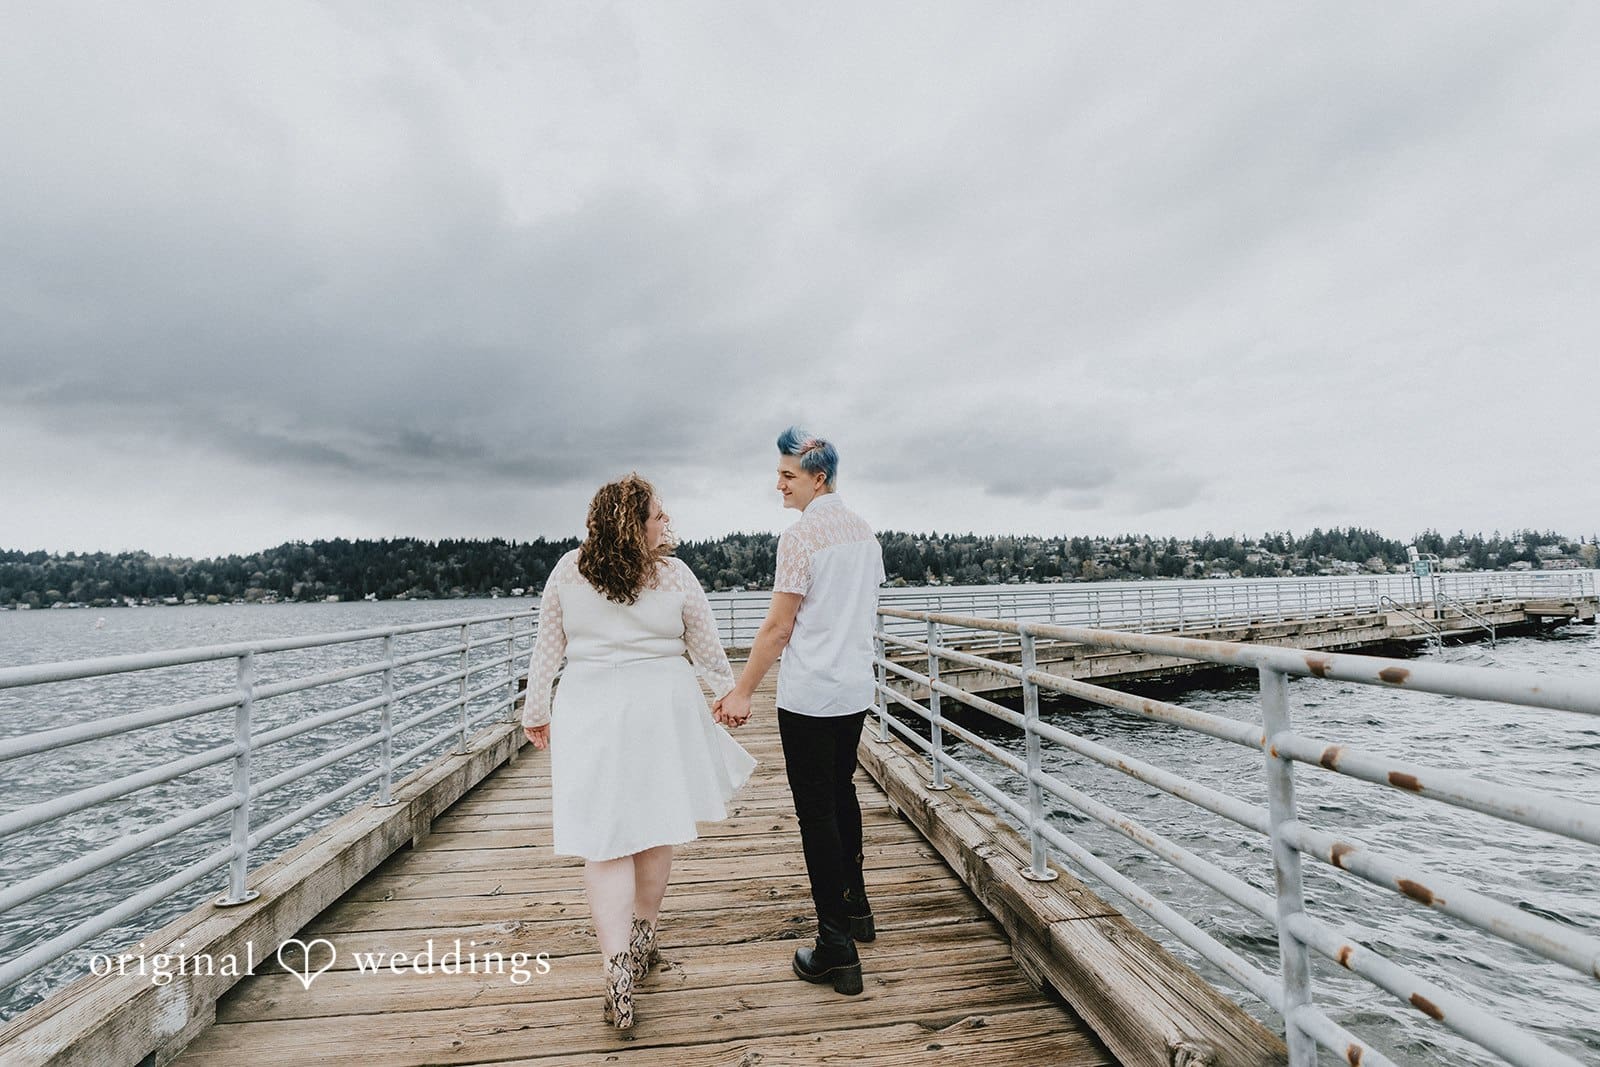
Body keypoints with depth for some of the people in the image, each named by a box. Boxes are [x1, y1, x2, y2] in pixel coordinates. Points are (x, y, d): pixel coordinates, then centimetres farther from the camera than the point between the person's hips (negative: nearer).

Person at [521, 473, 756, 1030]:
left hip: (589, 712, 1)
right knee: (655, 829, 17)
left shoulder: (569, 570, -3)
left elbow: (547, 646, 3)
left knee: (605, 840, 5)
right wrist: (730, 692, 18)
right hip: (661, 709, 0)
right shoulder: (674, 575, -7)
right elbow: (706, 649, 1)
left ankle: (618, 965, -5)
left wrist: (536, 710, 15)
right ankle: (643, 940, 34)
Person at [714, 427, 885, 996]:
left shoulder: (800, 536, -16)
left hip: (808, 694, -8)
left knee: (817, 812, 1)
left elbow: (778, 627, -16)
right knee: (842, 791, 23)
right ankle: (856, 907, 38)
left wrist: (742, 693, -9)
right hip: (857, 689, 8)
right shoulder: (864, 530, 8)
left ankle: (837, 951, 9)